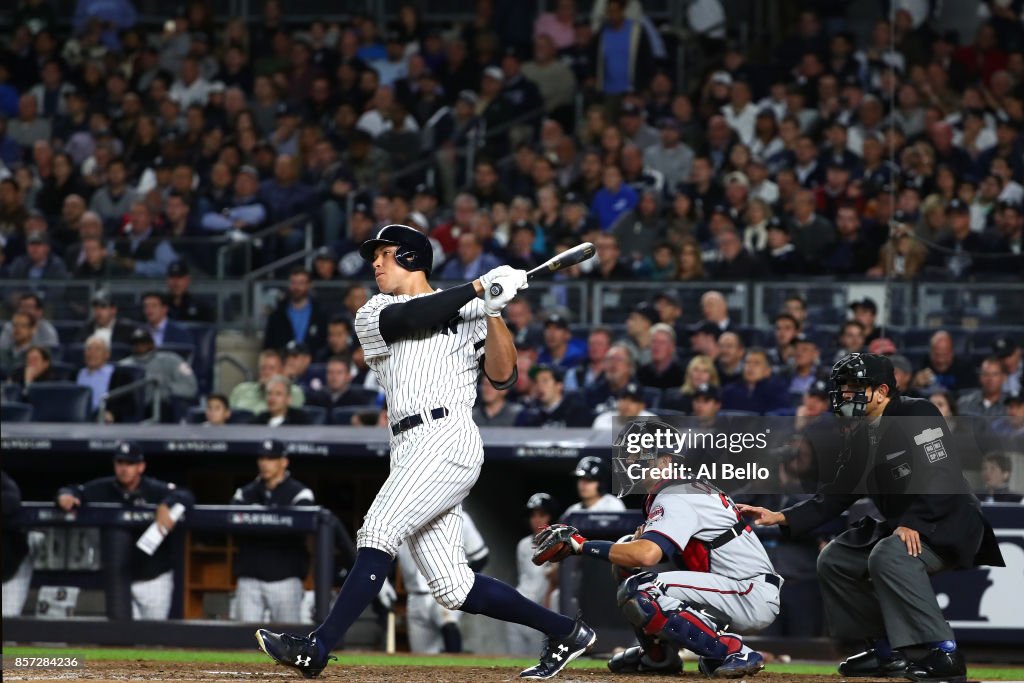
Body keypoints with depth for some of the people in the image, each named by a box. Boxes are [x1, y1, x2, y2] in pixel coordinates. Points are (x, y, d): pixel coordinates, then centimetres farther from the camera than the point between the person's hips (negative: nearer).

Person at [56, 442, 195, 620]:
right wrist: (65, 496, -26)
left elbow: (186, 496, -27)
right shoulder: (105, 488, -4)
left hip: (154, 578, -3)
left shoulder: (154, 490, -15)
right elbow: (74, 491, -1)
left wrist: (166, 505, -48)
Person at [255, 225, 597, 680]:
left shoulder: (470, 313, 12)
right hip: (408, 450, 5)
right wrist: (480, 287, -4)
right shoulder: (371, 316, 19)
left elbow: (502, 376, 2)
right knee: (452, 588, -1)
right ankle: (564, 632, 11)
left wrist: (493, 312, -9)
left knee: (378, 532, -21)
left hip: (447, 437, -5)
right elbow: (415, 317, -2)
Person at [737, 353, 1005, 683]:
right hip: (898, 524, 10)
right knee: (833, 559, 8)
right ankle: (885, 649, 12)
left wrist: (913, 523, -31)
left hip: (949, 523, -10)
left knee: (888, 555, -34)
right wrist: (780, 517, -1)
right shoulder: (858, 437, 11)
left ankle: (943, 652, -32)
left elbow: (942, 477, -24)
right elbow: (836, 494, 10)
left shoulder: (917, 415, -15)